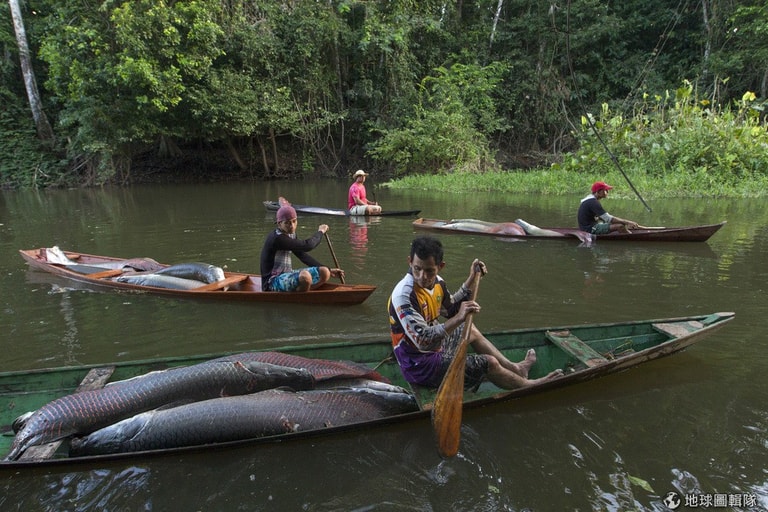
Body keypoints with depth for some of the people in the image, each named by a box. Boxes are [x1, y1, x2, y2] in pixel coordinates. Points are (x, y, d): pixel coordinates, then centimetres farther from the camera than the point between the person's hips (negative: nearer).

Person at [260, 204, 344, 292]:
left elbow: (304, 256, 15)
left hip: (287, 275, 9)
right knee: (305, 276, -37)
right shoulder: (277, 238, -20)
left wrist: (329, 270, 11)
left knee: (324, 272, -1)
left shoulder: (291, 234, 10)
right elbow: (307, 246, -27)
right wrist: (320, 231, -7)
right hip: (273, 281, -9)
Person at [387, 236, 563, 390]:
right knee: (489, 363, -7)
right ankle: (527, 385, 24)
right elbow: (422, 341, -34)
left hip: (434, 348, 9)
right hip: (420, 366, -9)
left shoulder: (436, 282, -3)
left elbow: (452, 310, 15)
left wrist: (471, 280, 7)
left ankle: (515, 368, 45)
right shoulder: (404, 295, -29)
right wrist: (459, 319, -41)